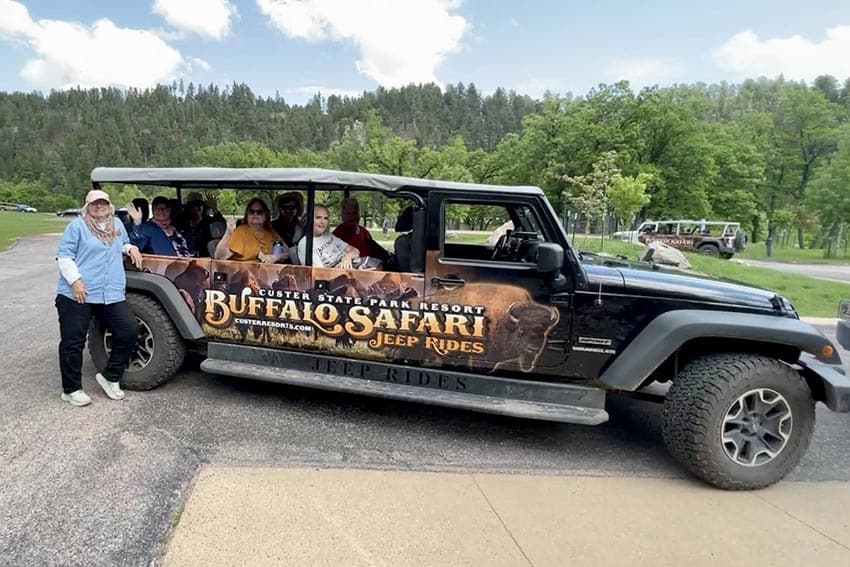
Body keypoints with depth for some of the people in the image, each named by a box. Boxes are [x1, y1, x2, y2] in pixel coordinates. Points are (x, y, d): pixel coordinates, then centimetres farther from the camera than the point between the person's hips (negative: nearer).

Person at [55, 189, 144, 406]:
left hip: (112, 295, 5)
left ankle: (110, 377, 13)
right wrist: (75, 280, -16)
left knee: (128, 332, -4)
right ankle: (71, 389, 14)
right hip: (77, 294, -4)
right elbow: (63, 256, -5)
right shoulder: (77, 225, 0)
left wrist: (130, 248, 11)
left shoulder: (117, 224, 17)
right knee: (73, 341, 0)